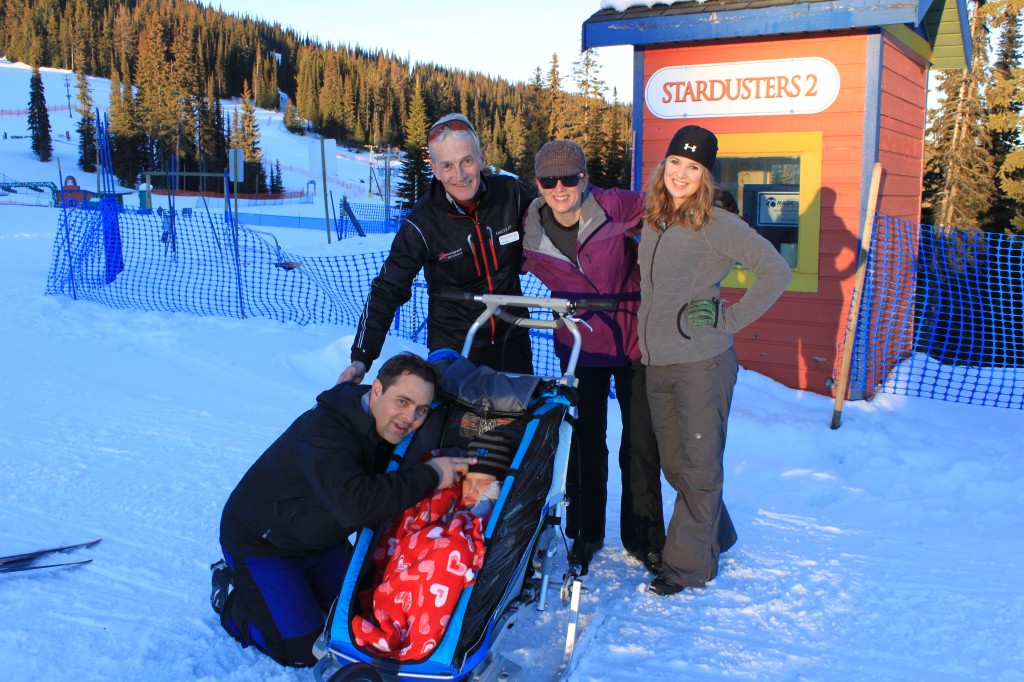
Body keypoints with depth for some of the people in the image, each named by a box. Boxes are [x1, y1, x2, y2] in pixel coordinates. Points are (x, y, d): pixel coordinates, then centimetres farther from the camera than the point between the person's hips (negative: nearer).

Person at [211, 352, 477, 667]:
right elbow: (356, 505, -49)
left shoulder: (388, 428, -9)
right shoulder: (323, 430, -36)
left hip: (322, 540, 8)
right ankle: (231, 591, 13)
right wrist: (429, 475, -41)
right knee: (302, 651, -9)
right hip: (261, 541, -7)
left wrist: (451, 465, -15)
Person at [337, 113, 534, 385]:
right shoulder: (422, 224, -17)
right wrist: (361, 357, -23)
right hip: (452, 349, -3)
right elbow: (387, 289, -15)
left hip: (512, 340, 3)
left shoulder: (510, 192, -10)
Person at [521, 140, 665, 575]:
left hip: (633, 342, -1)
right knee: (585, 443, 9)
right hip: (580, 347, 2)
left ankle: (643, 536, 24)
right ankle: (585, 532, 29)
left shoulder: (615, 208, -18)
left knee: (641, 444, 6)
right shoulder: (531, 232, -9)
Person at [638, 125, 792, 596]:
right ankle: (716, 536, 36)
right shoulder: (652, 222, 12)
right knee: (674, 466, 16)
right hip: (656, 363, 7)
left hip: (702, 363, -7)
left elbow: (776, 271, -12)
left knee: (699, 468, 4)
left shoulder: (718, 225, -9)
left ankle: (689, 564, 15)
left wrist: (729, 318, -12)